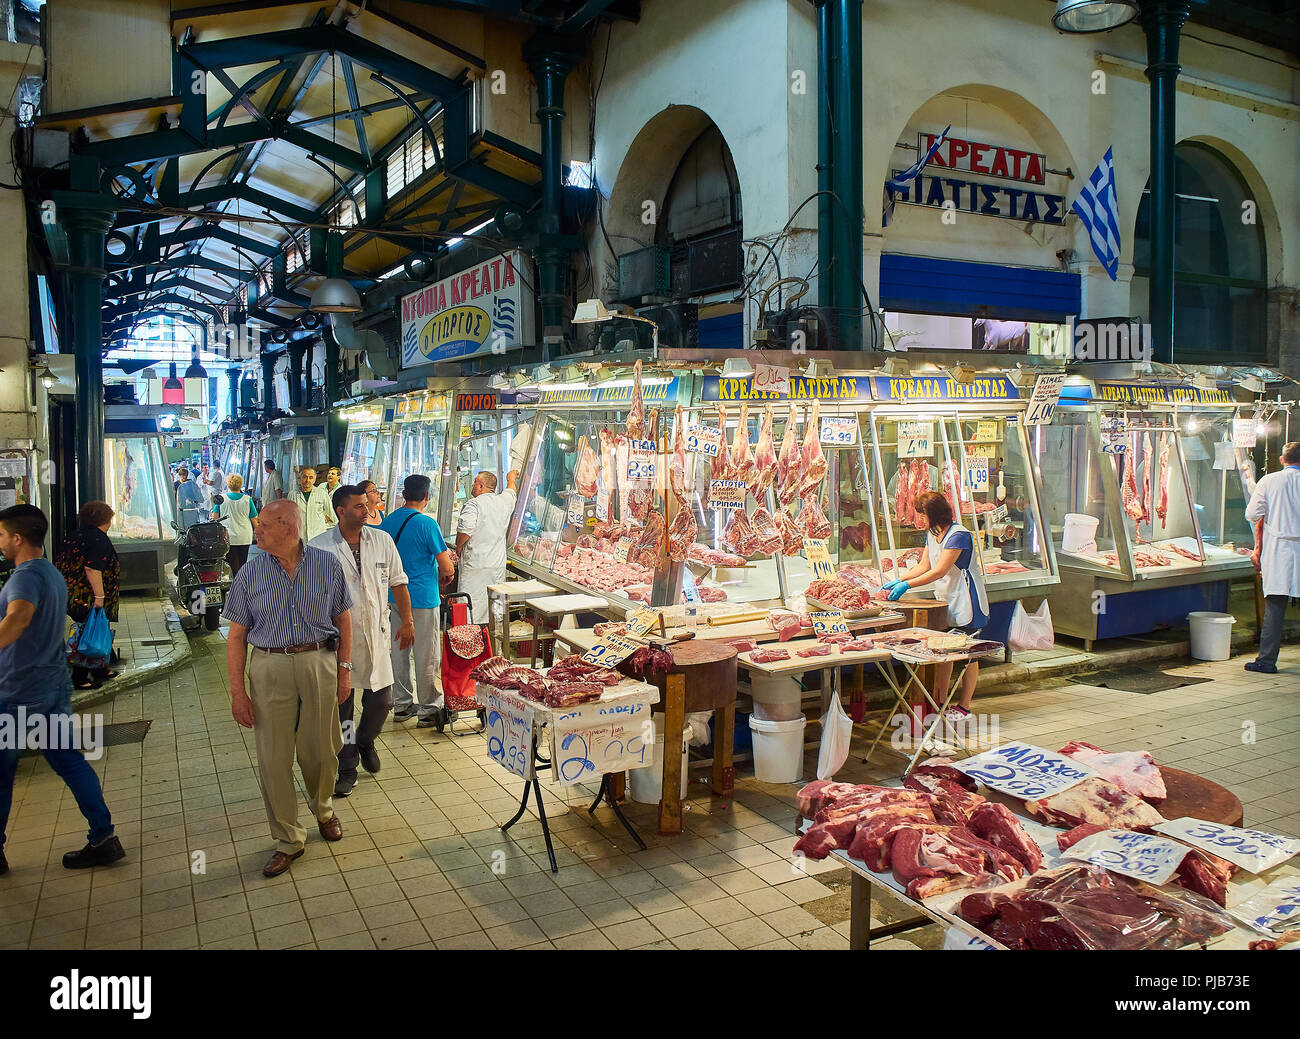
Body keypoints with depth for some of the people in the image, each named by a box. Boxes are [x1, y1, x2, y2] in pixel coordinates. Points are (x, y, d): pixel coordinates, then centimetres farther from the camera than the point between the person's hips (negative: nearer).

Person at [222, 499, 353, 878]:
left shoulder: (327, 565, 1)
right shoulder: (251, 573, 0)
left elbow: (343, 619, 8)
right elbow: (236, 636, 1)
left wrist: (344, 669, 4)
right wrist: (237, 692, -4)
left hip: (319, 663, 0)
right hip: (270, 668, 0)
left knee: (322, 750, 10)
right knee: (274, 758, 3)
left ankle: (323, 808, 40)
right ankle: (288, 839, 18)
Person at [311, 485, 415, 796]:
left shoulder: (382, 541, 3)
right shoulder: (319, 547, -6)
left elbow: (398, 583, 9)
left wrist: (407, 621, 5)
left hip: (376, 634, 3)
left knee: (381, 700, 7)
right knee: (341, 705, 4)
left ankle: (365, 741, 38)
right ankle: (347, 768, 19)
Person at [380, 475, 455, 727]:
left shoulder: (387, 521, 5)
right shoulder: (427, 524, -16)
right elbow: (447, 568, -15)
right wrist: (443, 576, 6)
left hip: (395, 596, 7)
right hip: (423, 597, -7)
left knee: (399, 652, 15)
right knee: (427, 656, 3)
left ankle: (401, 705, 24)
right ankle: (428, 709, 11)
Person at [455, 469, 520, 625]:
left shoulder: (473, 504, -11)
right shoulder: (504, 501, 8)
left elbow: (465, 530, -20)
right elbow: (511, 491, 31)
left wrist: (458, 546, -2)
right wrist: (511, 479, 52)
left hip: (476, 564, -6)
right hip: (498, 564, 6)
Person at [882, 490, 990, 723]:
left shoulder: (959, 535, -20)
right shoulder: (932, 534, 8)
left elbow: (939, 572, -23)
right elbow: (923, 566, 11)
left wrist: (906, 585, -23)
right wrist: (897, 581, 0)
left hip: (966, 602, -9)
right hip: (946, 600, 9)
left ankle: (964, 706, 9)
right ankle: (940, 702, 16)